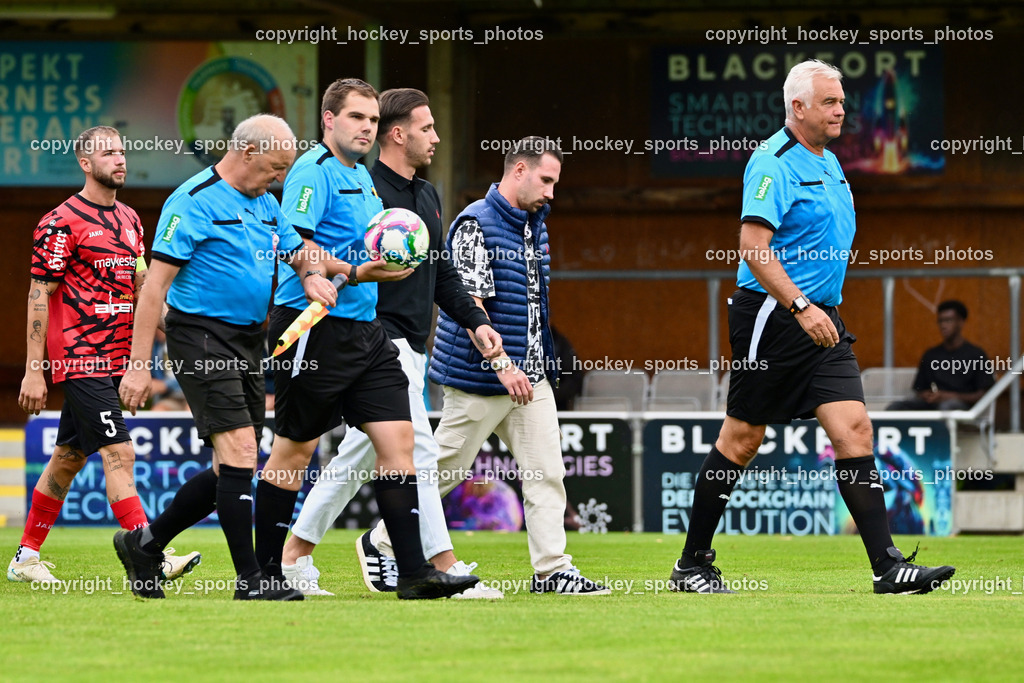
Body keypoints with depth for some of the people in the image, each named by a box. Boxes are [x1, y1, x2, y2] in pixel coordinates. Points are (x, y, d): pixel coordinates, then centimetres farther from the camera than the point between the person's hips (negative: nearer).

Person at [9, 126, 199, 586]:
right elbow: (39, 295, -10)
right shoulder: (63, 222, -9)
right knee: (119, 453, -15)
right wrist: (33, 371, -13)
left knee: (69, 457, 13)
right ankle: (150, 560, -20)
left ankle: (26, 557, 22)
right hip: (80, 359, -8)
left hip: (115, 358, 8)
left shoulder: (129, 220, 14)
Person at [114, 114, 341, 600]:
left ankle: (144, 544, 23)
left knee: (234, 469, 8)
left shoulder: (266, 205, 14)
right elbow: (155, 285, -14)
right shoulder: (194, 202, -12)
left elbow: (299, 252, 26)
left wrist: (312, 277, -1)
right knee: (239, 450, -15)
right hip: (201, 337, -9)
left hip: (248, 341, 9)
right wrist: (139, 365, -19)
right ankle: (249, 579, -12)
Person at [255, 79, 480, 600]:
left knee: (398, 439, -1)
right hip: (314, 327, -9)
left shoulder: (363, 177, 18)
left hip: (364, 331, 9)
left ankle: (413, 572, -3)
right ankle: (263, 570, 9)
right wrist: (354, 274, -26)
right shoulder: (314, 171, -11)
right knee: (294, 449, -1)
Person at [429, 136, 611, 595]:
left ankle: (552, 569, -1)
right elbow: (470, 303, -18)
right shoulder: (476, 224, -12)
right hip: (479, 381, -8)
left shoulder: (536, 226, 14)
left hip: (531, 377, 8)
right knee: (445, 469, 0)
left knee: (546, 472, -1)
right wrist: (501, 364, -23)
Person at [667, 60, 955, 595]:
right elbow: (753, 246, -21)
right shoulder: (774, 164, -13)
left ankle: (888, 566, -10)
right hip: (770, 318, -8)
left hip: (821, 320, 8)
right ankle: (692, 564, 13)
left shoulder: (829, 164, 15)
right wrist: (801, 307, -26)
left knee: (853, 430, -5)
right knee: (741, 440, 0)